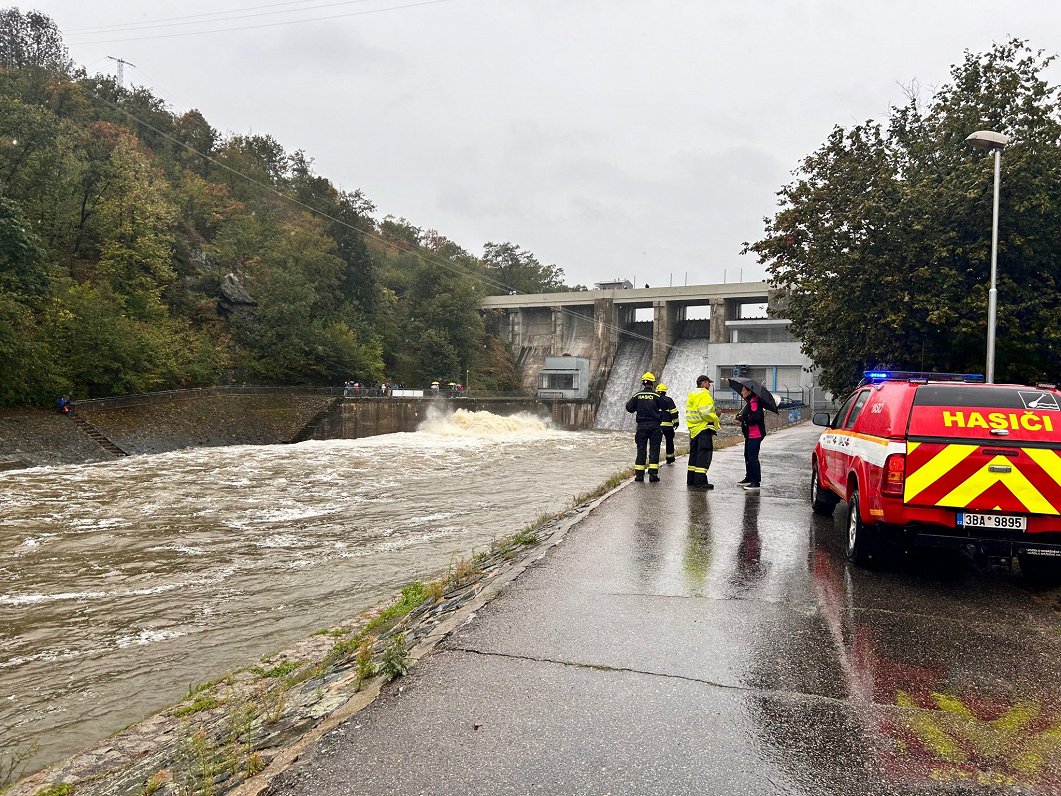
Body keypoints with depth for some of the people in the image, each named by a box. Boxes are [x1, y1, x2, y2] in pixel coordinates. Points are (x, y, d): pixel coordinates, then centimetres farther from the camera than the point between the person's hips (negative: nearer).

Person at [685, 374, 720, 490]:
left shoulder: (691, 395, 16)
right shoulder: (704, 394, -13)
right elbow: (706, 413, -22)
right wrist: (716, 420, -7)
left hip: (693, 429, 9)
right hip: (704, 429, -9)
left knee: (694, 454, 15)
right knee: (704, 454, -7)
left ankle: (691, 480, 20)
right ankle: (700, 481, -10)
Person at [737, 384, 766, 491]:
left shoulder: (754, 402, -16)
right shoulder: (749, 402, 17)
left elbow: (756, 416, -28)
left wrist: (744, 419, -18)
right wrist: (740, 415, 5)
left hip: (755, 435, -11)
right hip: (750, 435, 11)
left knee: (753, 457, -10)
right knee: (748, 456, 20)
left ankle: (756, 482, -9)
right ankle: (749, 478, 32)